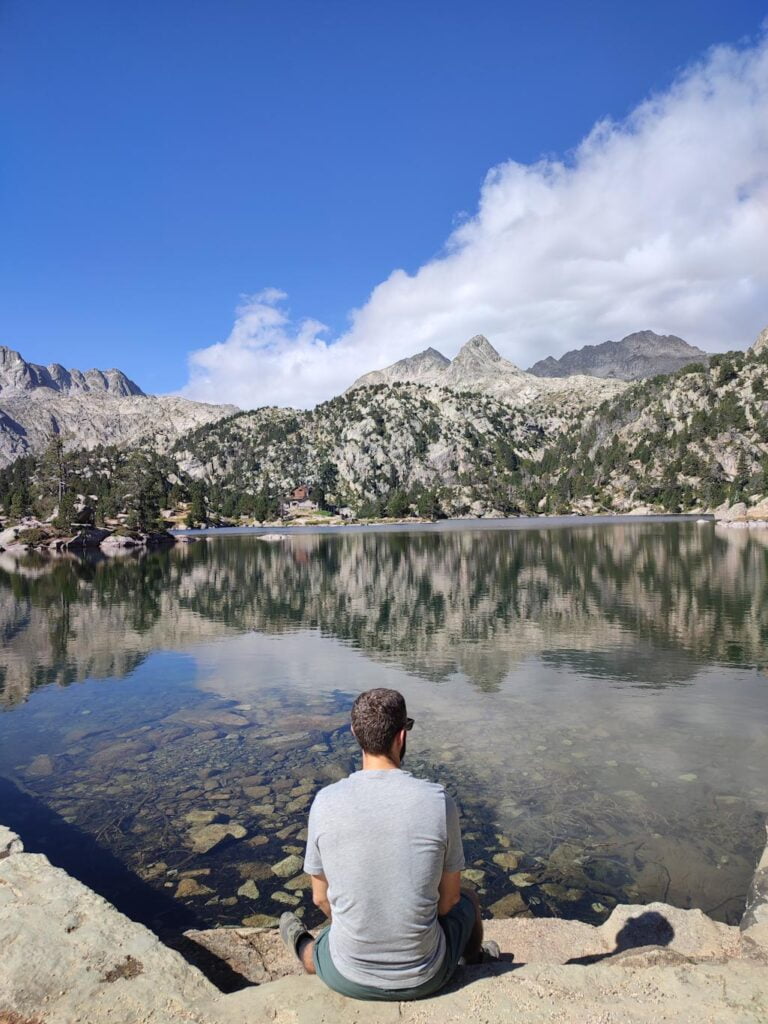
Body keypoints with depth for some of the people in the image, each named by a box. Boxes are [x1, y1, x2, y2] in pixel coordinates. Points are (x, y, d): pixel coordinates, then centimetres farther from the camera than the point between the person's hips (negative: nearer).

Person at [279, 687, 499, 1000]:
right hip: (425, 978, 0)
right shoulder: (438, 800, -19)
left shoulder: (325, 802, -16)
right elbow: (449, 897, -6)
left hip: (349, 979, 0)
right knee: (467, 900, 32)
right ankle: (476, 960, 58)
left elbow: (321, 897, -2)